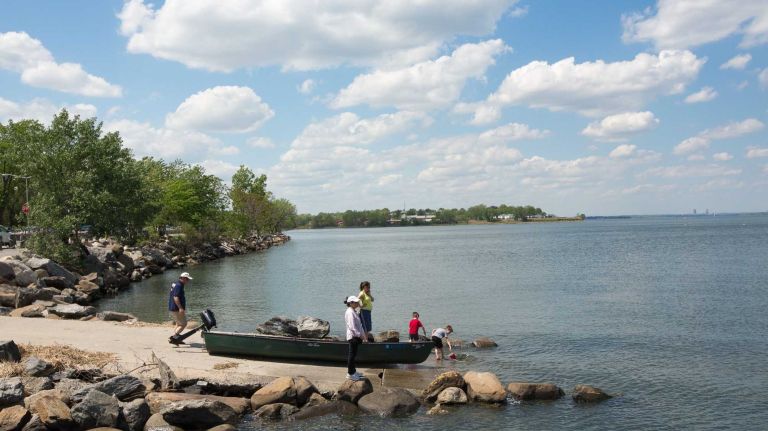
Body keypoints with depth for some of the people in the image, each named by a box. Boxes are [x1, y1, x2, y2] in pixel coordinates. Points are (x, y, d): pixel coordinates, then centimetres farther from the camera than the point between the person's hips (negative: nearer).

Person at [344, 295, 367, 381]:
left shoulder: (354, 311, 14)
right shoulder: (350, 312, -17)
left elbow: (359, 325, 18)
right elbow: (352, 326, -23)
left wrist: (363, 335, 16)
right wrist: (360, 335, -20)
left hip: (356, 336, 10)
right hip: (353, 336, -10)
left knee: (353, 354, 17)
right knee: (352, 354, -3)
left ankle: (353, 371, 27)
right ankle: (350, 374, 4)